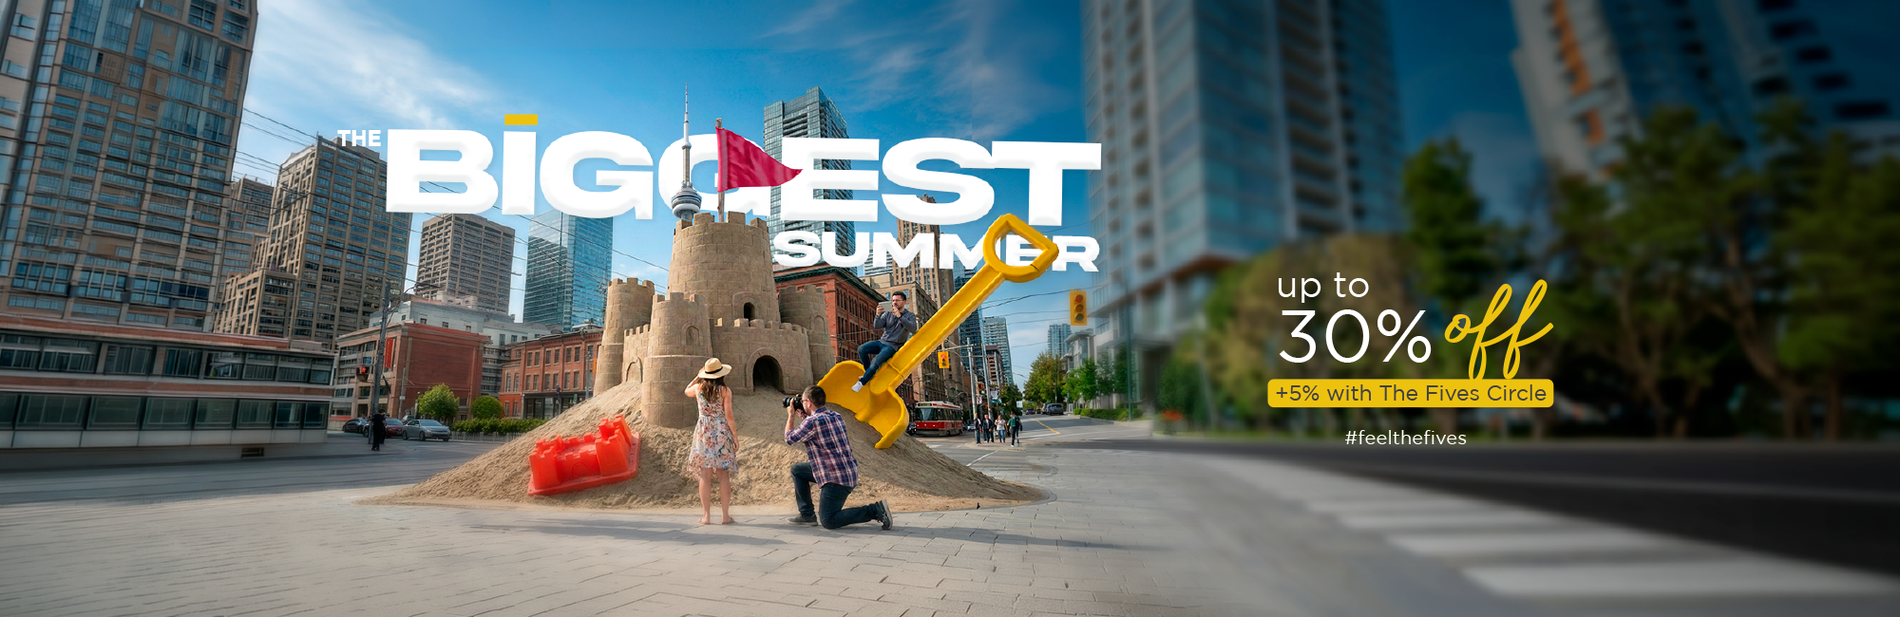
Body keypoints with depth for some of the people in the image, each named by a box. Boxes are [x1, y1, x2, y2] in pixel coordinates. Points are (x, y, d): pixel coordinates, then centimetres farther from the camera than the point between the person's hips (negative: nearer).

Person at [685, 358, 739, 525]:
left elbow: (687, 391, 26)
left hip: (703, 433, 2)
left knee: (705, 475, 5)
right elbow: (728, 416, -8)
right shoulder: (725, 391, -6)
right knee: (724, 475, 4)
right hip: (722, 433, -2)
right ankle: (725, 515, 6)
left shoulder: (698, 388, 1)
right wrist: (735, 436, -1)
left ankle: (706, 515, 6)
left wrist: (698, 376, 24)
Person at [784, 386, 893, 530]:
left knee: (827, 521, -4)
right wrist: (803, 418, 24)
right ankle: (806, 514, 24)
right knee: (796, 469, 19)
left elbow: (789, 438, 0)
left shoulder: (812, 422, -17)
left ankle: (875, 510, -9)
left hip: (836, 478, -9)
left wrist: (791, 416, 14)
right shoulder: (835, 416, 10)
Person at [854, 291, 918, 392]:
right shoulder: (888, 314, 9)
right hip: (881, 342, 5)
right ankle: (869, 373, -2)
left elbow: (913, 329, -21)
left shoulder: (910, 315, -1)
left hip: (892, 346, -5)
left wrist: (899, 316, -26)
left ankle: (862, 382, -10)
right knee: (861, 349, -17)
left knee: (876, 361, -27)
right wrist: (878, 316, -21)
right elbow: (877, 327, 0)